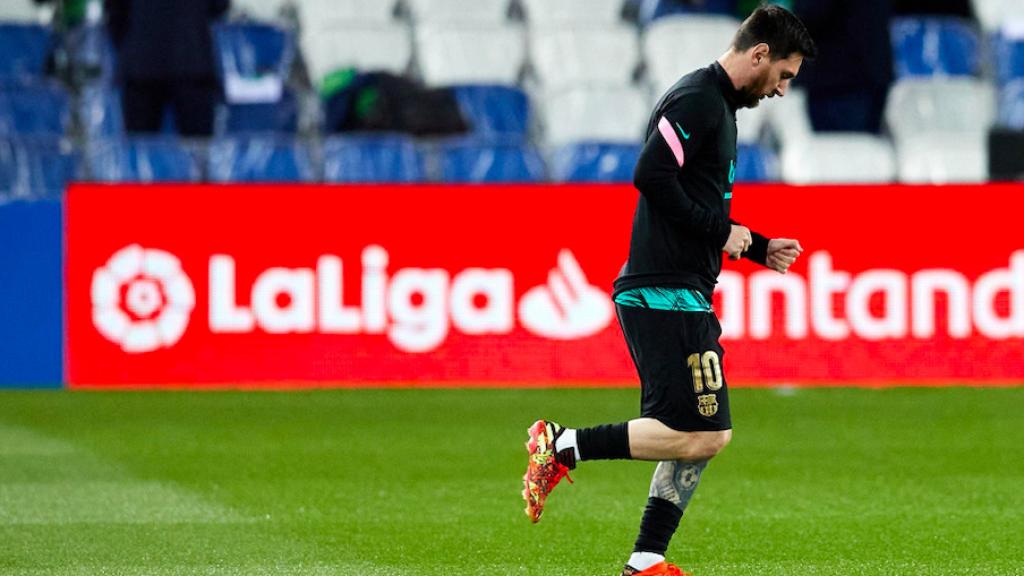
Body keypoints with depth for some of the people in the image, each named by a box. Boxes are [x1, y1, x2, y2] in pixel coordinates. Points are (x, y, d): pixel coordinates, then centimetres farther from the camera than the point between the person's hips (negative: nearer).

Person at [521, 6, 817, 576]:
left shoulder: (717, 104, 22)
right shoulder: (698, 99, -11)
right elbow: (651, 174, -23)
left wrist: (758, 247, 20)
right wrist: (719, 230, -14)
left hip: (684, 298, 11)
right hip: (666, 295, -11)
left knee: (709, 434, 9)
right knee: (698, 436, -15)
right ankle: (564, 445, -8)